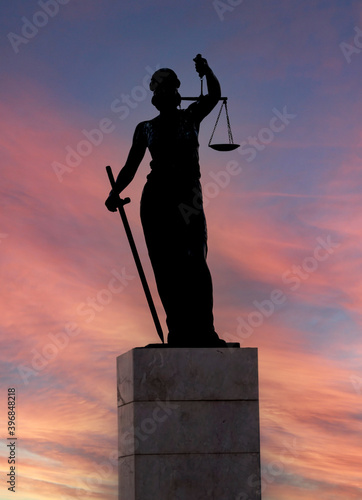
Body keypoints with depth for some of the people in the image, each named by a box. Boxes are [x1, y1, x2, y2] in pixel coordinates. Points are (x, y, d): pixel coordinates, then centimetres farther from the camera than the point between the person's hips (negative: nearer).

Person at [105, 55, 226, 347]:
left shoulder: (191, 117, 13)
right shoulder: (146, 129, 15)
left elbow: (215, 95, 1)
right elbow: (131, 166, 11)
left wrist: (207, 72, -18)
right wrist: (116, 192, -6)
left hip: (187, 194, -2)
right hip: (156, 197, 2)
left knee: (193, 262, -16)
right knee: (165, 267, -4)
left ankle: (203, 331, -23)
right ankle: (178, 331, -3)